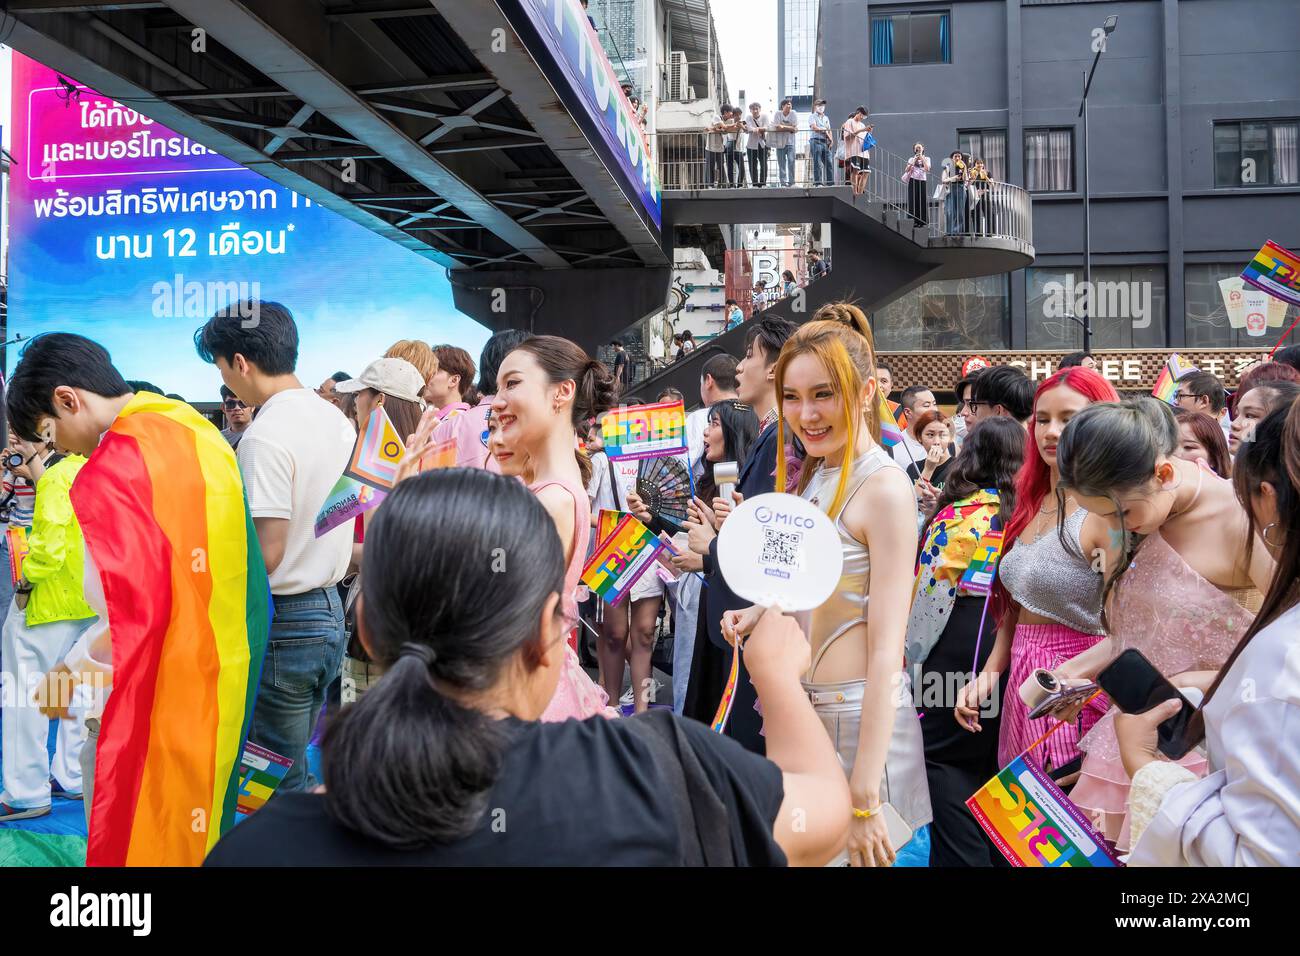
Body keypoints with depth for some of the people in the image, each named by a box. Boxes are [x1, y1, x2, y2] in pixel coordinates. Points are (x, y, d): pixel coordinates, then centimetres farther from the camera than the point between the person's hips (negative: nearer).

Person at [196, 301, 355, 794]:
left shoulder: (265, 435, -18)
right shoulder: (336, 419, 8)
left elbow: (266, 553, -21)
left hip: (282, 623, -9)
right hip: (329, 609, 9)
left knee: (278, 783, 4)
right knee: (295, 768, 19)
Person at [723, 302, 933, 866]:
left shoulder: (884, 487, -19)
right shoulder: (815, 475, 6)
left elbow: (886, 650, -22)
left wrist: (864, 800, -23)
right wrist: (761, 612, -2)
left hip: (858, 714, -8)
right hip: (800, 707, 8)